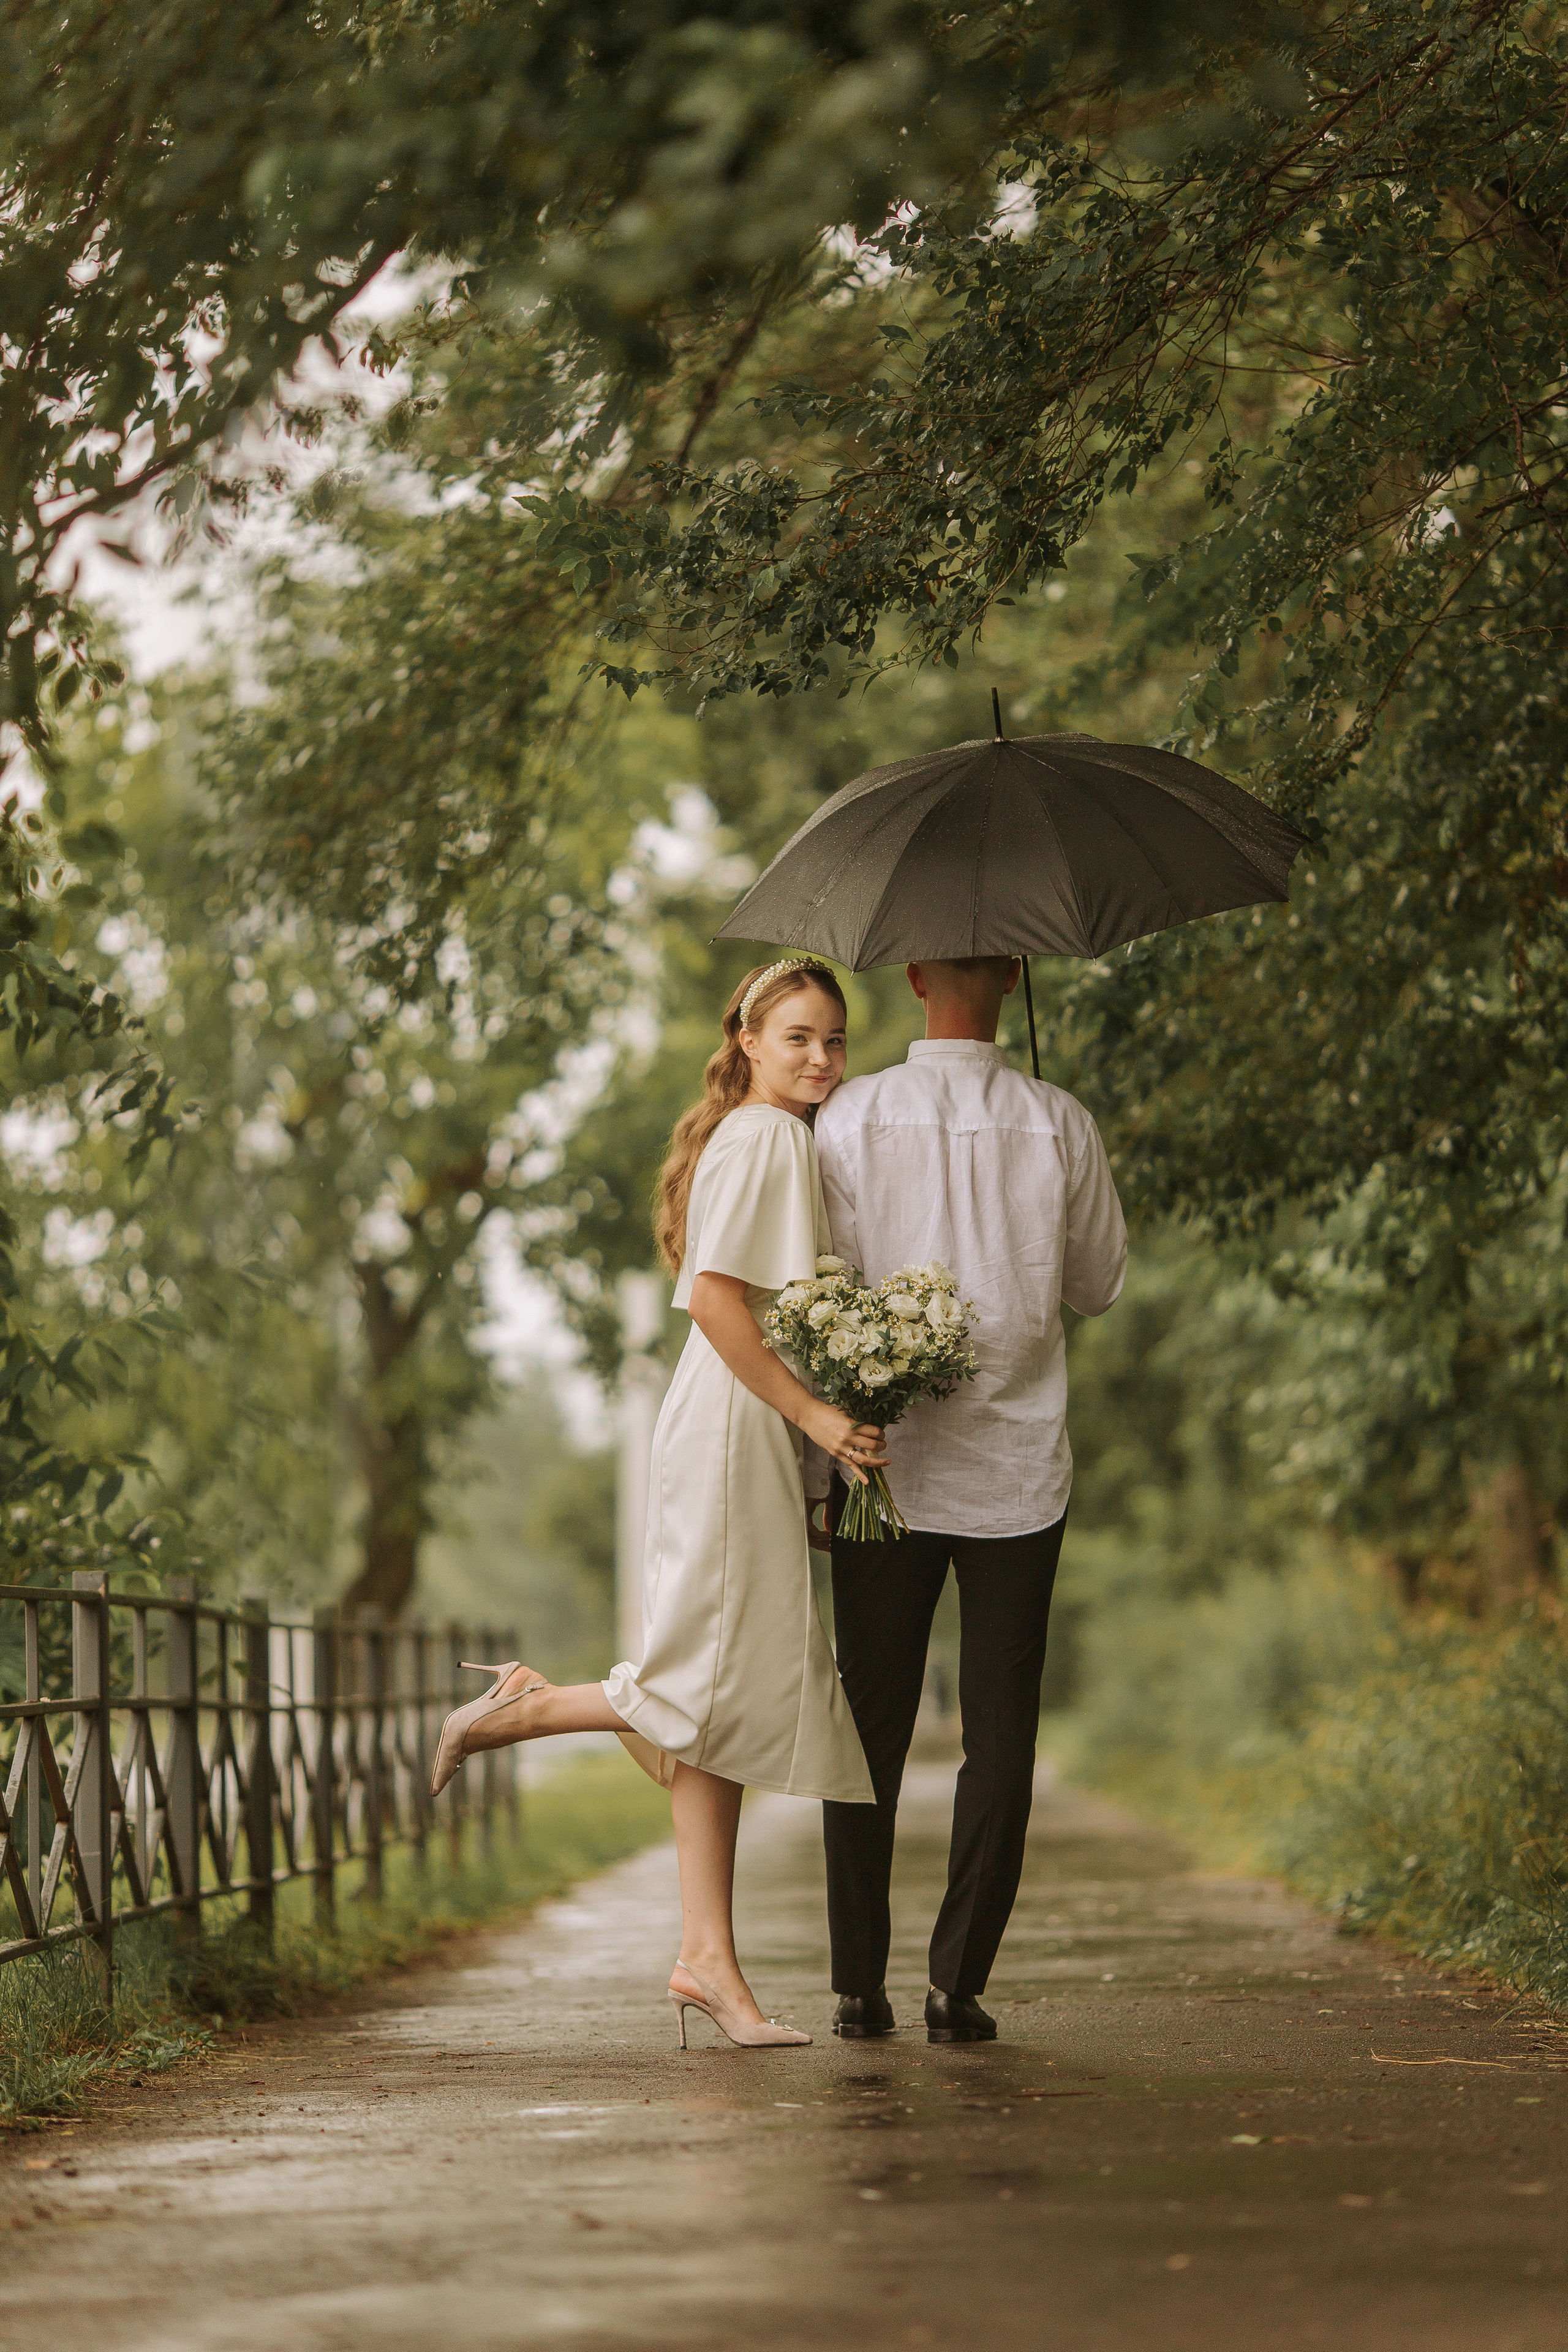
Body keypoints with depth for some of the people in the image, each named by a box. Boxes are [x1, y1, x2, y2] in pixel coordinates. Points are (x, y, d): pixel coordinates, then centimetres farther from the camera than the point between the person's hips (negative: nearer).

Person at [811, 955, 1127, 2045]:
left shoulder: (851, 1118, -5)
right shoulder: (1060, 1124, -3)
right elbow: (1101, 1287, 8)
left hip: (885, 1465, 0)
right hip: (1018, 1465, 0)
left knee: (873, 1726, 8)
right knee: (998, 1730, 5)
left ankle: (860, 1984, 10)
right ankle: (960, 1980, 3)